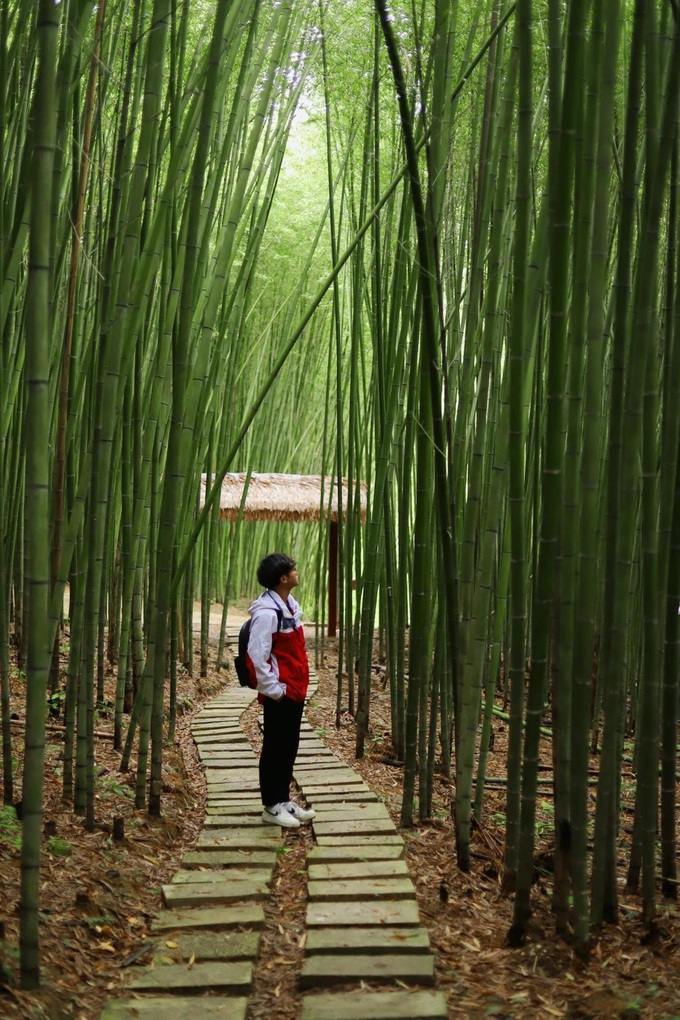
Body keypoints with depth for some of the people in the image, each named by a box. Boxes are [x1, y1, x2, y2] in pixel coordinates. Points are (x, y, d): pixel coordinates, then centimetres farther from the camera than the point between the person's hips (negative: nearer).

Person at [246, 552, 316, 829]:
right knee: (275, 749, 1)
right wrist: (273, 690, -18)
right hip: (279, 694, -9)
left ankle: (284, 800, 26)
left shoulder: (290, 605, 10)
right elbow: (257, 656, -23)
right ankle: (271, 806, 11)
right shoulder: (266, 612, -20)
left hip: (295, 690, 9)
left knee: (289, 747, 16)